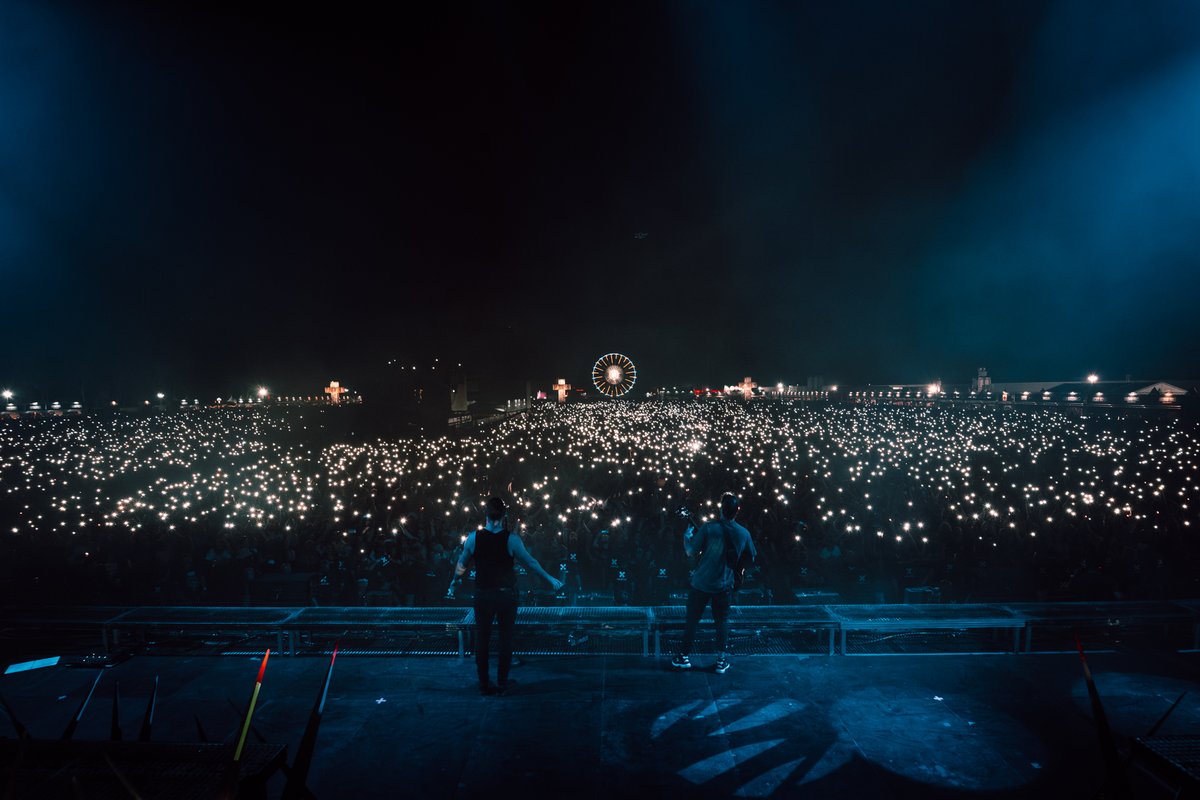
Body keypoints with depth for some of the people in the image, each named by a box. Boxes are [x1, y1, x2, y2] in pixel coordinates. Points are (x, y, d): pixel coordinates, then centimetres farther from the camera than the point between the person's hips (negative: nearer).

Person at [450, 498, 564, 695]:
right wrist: (550, 579, 7)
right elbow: (530, 562, -6)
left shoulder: (473, 538, -6)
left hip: (483, 596, 2)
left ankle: (484, 684, 22)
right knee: (506, 638, 12)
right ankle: (502, 684, 21)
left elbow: (462, 564, 8)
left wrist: (454, 581, 28)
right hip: (506, 595, -2)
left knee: (482, 639, 13)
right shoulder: (511, 539, -13)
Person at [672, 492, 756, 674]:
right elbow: (752, 558, 9)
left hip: (701, 583, -2)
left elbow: (690, 552, -12)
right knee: (722, 620, 17)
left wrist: (687, 536, 5)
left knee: (692, 618, 11)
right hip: (724, 585, 2)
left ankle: (685, 656, 20)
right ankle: (721, 659, 20)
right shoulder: (744, 533, -6)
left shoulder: (708, 528, -16)